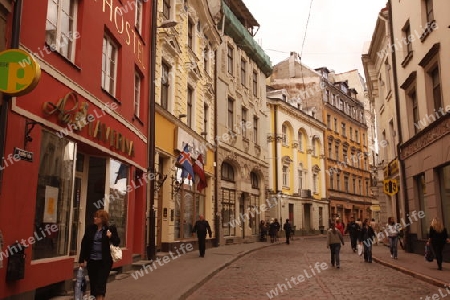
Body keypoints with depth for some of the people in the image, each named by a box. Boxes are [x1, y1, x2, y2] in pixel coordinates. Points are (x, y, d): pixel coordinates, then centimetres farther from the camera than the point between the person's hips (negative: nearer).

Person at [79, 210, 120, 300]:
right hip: (91, 260, 3)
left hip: (104, 261, -3)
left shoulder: (111, 229, -4)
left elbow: (117, 242, 2)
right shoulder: (90, 229, 4)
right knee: (93, 283, 11)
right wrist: (82, 260, 5)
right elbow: (84, 244, 7)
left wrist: (111, 237, -19)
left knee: (101, 283, -4)